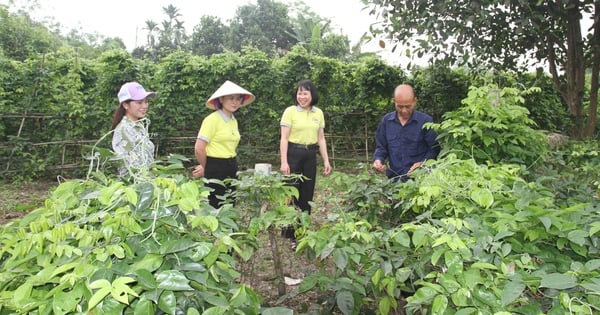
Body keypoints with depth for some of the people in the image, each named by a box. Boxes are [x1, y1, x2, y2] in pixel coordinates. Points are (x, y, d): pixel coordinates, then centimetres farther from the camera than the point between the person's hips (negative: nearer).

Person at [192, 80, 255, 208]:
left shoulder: (234, 121, 11)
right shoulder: (212, 119, -13)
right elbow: (199, 148, -16)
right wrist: (206, 168, 1)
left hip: (232, 168, 7)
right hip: (215, 169, -7)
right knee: (216, 208, 2)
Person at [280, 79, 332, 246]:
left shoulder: (318, 113, 8)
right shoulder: (290, 111, -5)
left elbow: (321, 139, 12)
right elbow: (284, 138, -8)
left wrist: (326, 161, 7)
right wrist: (284, 162, -15)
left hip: (310, 156, 4)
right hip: (293, 154, -4)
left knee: (307, 195, 9)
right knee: (292, 194, -1)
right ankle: (291, 234, 11)